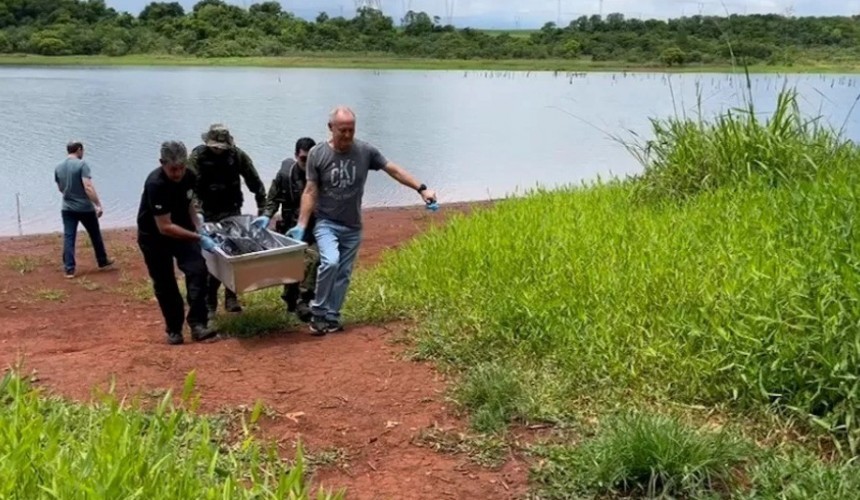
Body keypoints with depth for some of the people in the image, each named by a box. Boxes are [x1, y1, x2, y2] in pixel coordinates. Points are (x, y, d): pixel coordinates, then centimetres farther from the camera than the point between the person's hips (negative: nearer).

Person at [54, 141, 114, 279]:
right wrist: (98, 204, -20)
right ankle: (103, 262, 27)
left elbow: (60, 188, 17)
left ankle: (69, 269, -1)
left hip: (67, 208, 5)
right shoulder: (82, 164, -13)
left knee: (68, 238, 3)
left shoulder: (58, 167, 6)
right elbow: (88, 187, -22)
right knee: (95, 235, 13)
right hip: (85, 208, -4)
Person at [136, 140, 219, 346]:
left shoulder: (189, 176, -12)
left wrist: (198, 228, -4)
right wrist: (199, 238, -33)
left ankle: (198, 324, -15)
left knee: (198, 270, -15)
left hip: (182, 230, 5)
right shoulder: (155, 185, -32)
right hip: (153, 236, -4)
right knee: (164, 284, 1)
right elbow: (164, 227, -33)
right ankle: (174, 329, 17)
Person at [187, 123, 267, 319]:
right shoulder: (197, 157, -12)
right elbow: (190, 188, -20)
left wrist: (263, 210, -2)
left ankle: (231, 299, 14)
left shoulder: (237, 155, -5)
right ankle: (209, 304, 4)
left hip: (233, 213, 2)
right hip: (209, 215, -2)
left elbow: (256, 183, 1)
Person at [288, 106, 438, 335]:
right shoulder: (317, 154, -10)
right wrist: (301, 226, -12)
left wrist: (421, 189, -4)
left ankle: (331, 317, 18)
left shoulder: (365, 151, -7)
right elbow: (310, 192, -7)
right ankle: (318, 313, -6)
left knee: (343, 274, 5)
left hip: (352, 227, 3)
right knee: (330, 262, -23)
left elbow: (394, 170, 1)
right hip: (326, 223, -3)